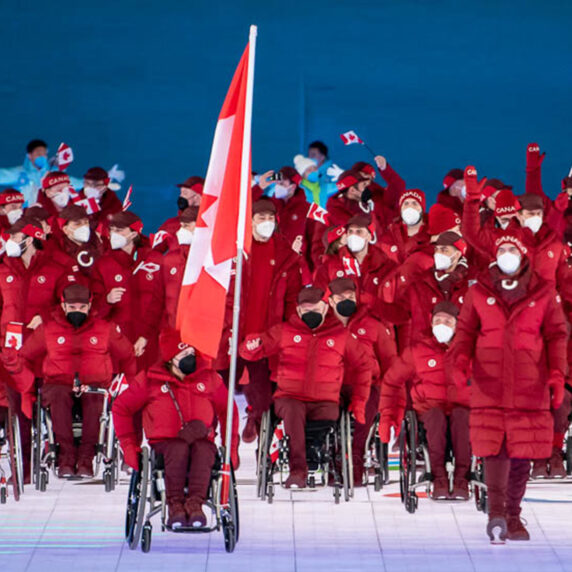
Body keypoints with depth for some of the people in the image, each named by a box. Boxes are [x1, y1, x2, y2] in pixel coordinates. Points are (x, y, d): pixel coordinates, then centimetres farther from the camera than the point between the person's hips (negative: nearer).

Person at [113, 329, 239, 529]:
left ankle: (195, 504, -44)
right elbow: (122, 407, 12)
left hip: (202, 442, 1)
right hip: (165, 442, -1)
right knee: (179, 449, -37)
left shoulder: (208, 378, 9)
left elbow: (227, 412, 20)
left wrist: (231, 447, 12)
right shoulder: (152, 381, 4)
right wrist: (130, 446, 4)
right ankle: (175, 506, -37)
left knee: (203, 451, -36)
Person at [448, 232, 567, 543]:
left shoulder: (544, 293, 8)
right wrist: (460, 361, -12)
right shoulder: (478, 293, 9)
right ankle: (496, 512, -22)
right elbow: (465, 332, 8)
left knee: (522, 451, 2)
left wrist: (557, 374, -7)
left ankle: (513, 516, 11)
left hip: (530, 386, 1)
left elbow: (556, 336, 7)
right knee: (494, 447, -13)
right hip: (489, 385, -1)